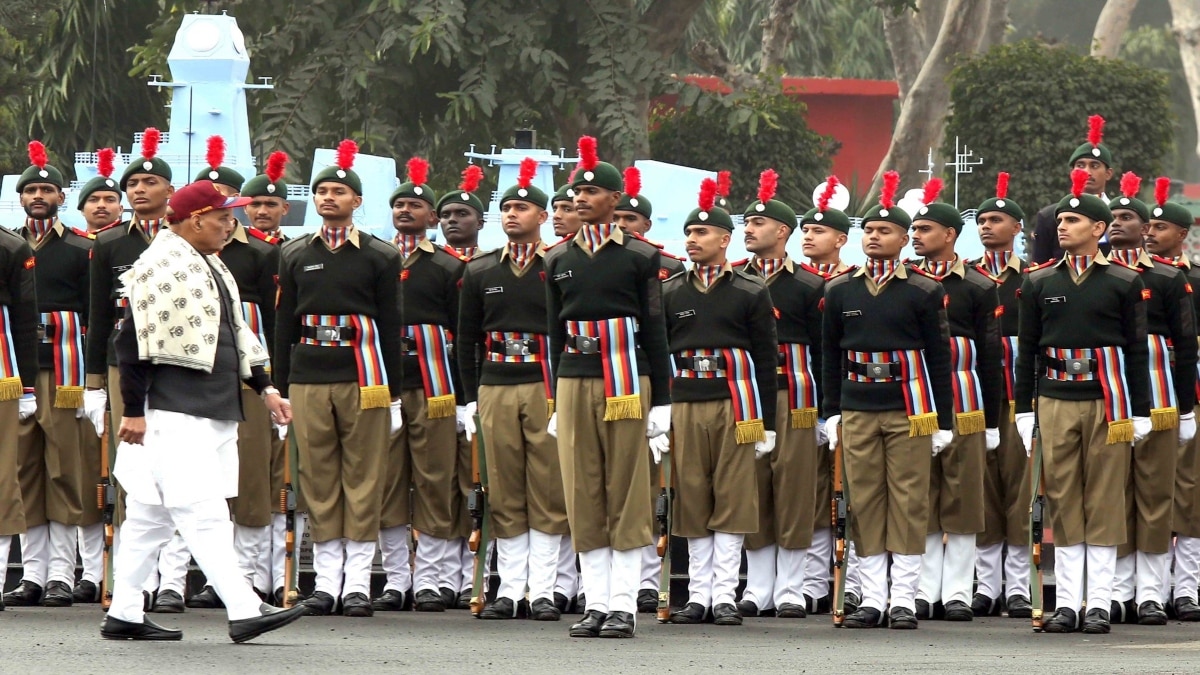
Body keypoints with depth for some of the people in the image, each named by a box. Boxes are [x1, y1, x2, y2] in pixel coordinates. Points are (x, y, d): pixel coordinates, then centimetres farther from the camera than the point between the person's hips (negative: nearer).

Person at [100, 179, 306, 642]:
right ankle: (244, 612, -15)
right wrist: (133, 411, -15)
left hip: (212, 413, 10)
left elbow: (235, 334, 26)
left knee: (150, 515, 11)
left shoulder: (210, 266, 19)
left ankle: (124, 616, 15)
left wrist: (264, 388, 19)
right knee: (204, 513, -11)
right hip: (175, 413, -10)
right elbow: (132, 343, -14)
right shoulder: (161, 268, -12)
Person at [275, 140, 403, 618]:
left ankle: (358, 583, 2)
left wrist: (393, 395, 1)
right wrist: (281, 389, 7)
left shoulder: (380, 257, 4)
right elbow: (284, 324, 12)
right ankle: (327, 581, 7)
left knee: (363, 479, -1)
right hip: (308, 378, 2)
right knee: (318, 480, 3)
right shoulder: (295, 255, 11)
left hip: (363, 380, -2)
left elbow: (390, 327, 4)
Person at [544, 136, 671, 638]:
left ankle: (624, 605, 1)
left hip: (626, 385, -4)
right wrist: (557, 401, 12)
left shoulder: (639, 257, 1)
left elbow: (654, 330, 1)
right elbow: (556, 333, 15)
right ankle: (596, 603, 7)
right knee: (583, 499, 3)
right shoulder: (559, 259, 11)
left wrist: (661, 401, -2)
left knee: (627, 497, -1)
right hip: (574, 382, 4)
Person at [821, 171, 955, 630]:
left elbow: (939, 358, 1)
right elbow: (831, 354, 12)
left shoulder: (923, 292, 0)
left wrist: (943, 420, -1)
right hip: (857, 412, 3)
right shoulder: (840, 291, 7)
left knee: (908, 503, -1)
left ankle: (904, 600, 2)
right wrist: (832, 412, 7)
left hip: (909, 411, -3)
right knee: (864, 503, 3)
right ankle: (872, 599, 7)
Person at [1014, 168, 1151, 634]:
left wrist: (1140, 412, -1)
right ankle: (1067, 603, 5)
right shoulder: (1038, 284, 8)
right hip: (1055, 403, 2)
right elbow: (1026, 350, 10)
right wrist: (1023, 411, 5)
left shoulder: (1124, 283, 2)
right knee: (1062, 503, 2)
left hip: (1108, 403, -2)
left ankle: (1100, 604, 3)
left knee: (1104, 503, 1)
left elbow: (1137, 350, 3)